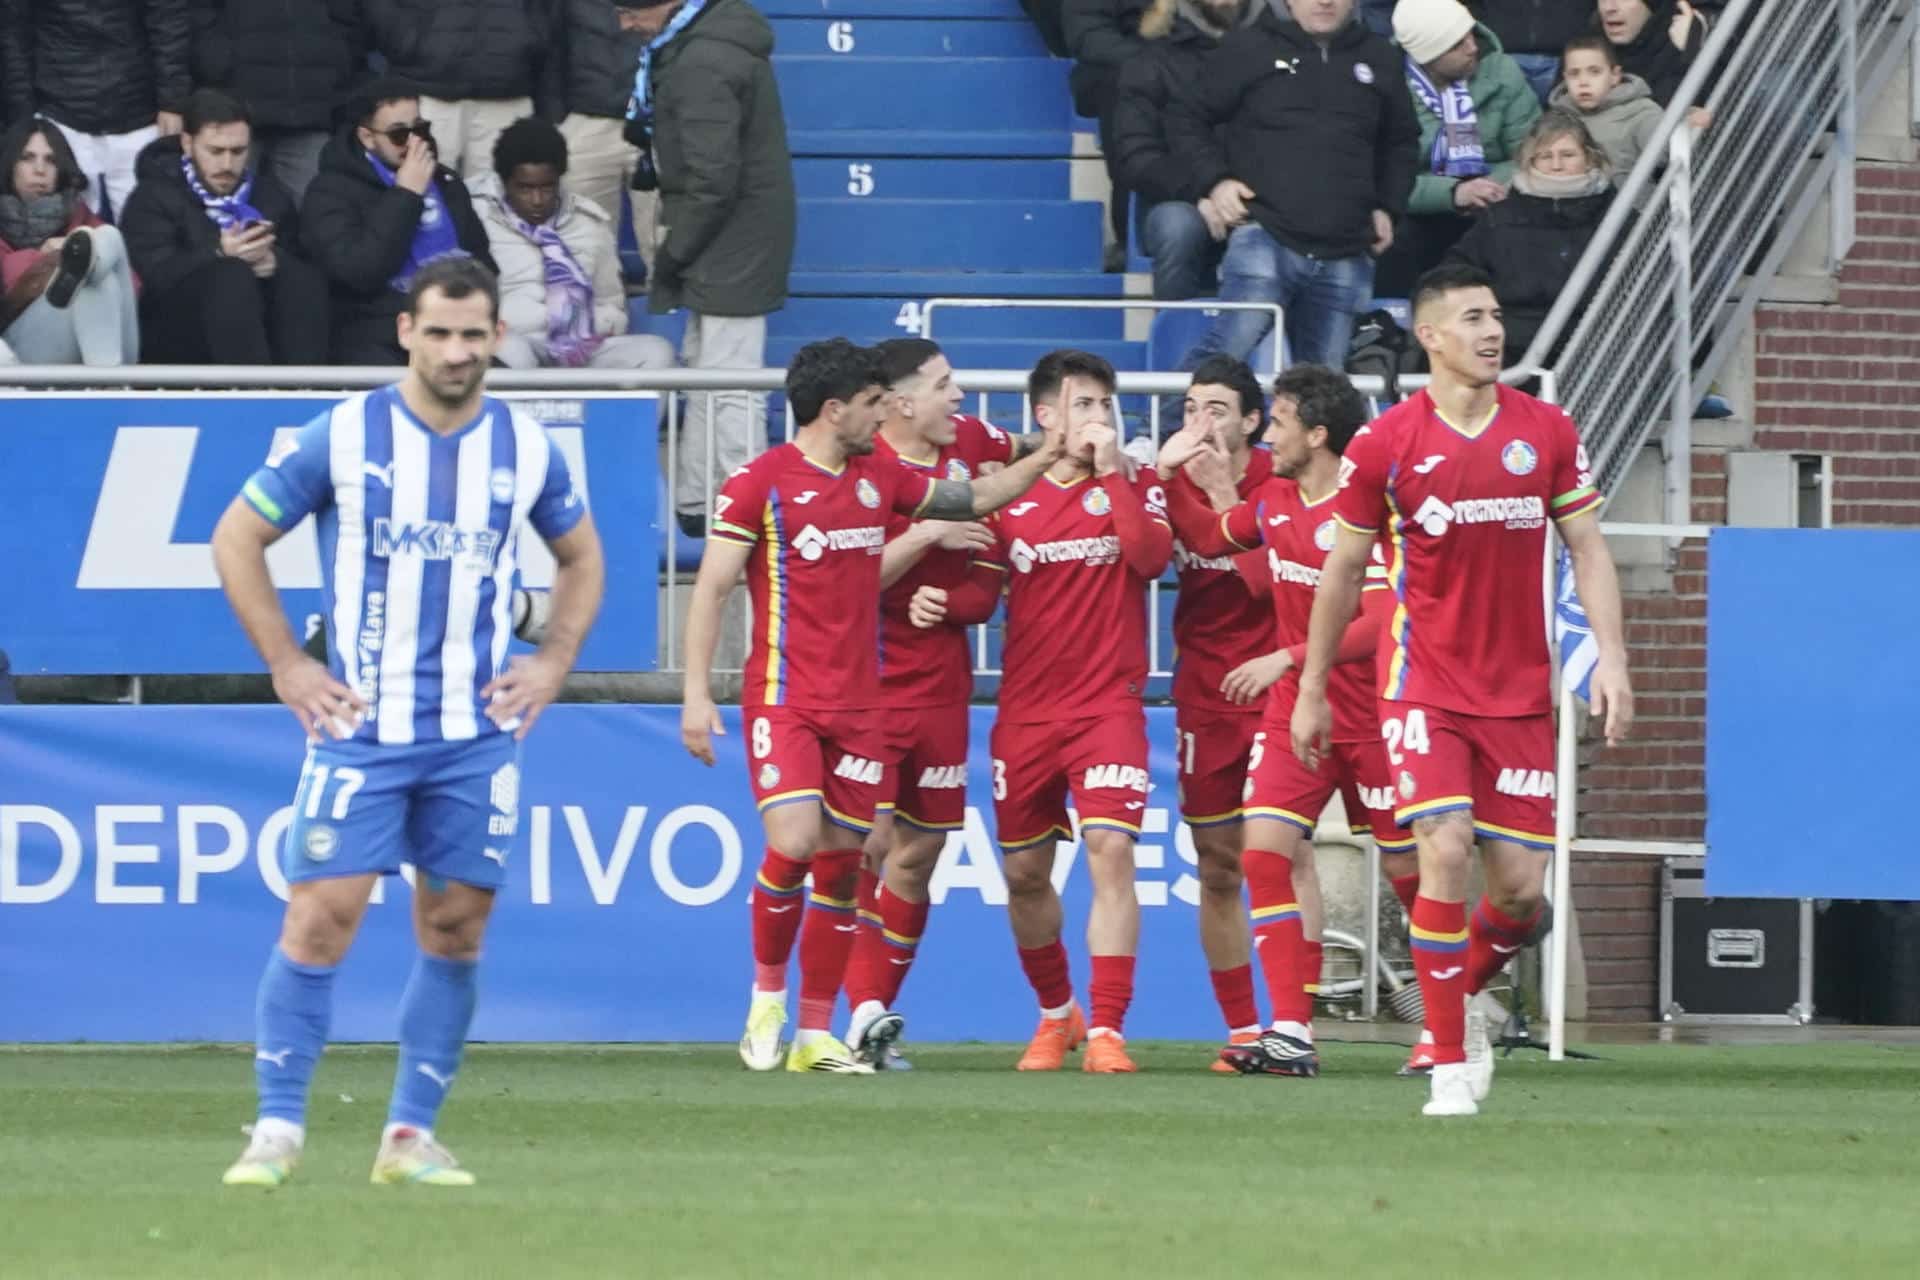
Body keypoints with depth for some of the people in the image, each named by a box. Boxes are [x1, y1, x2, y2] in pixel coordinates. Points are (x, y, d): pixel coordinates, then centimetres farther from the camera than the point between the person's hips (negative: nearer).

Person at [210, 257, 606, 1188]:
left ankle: (411, 1136, 11)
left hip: (477, 735, 3)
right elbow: (236, 538, 3)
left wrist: (552, 664, 8)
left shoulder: (526, 448, 5)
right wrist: (287, 667, -2)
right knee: (320, 921, -9)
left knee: (454, 932, 3)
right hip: (361, 725, -3)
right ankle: (277, 1129, -3)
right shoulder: (343, 437, -4)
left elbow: (581, 558, 22)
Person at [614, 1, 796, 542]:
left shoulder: (702, 64, -23)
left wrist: (673, 253, -13)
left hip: (730, 243, -11)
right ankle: (693, 506, 30)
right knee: (703, 369, 20)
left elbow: (712, 178, -24)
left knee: (729, 388, -8)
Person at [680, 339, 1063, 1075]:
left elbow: (972, 500, 25)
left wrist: (1045, 458, 14)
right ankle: (767, 994, 4)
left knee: (841, 867, 3)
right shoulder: (759, 484, -5)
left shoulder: (880, 478, 12)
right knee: (794, 843, -19)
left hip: (860, 705, 6)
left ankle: (816, 1035, 9)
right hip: (785, 701, -6)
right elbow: (710, 590, -6)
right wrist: (696, 693, -13)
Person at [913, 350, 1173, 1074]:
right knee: (1023, 872, 8)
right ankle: (1056, 1014, 31)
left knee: (1110, 852, -18)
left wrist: (1112, 472, -15)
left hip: (1109, 706, -3)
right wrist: (942, 603, -12)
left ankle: (1105, 1030, -16)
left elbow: (1153, 556, -15)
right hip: (1026, 710, 3)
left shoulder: (1135, 486, 3)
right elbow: (983, 588, 9)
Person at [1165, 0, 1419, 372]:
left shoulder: (1379, 59, 16)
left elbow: (1401, 143, 30)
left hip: (1346, 256, 4)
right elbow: (1186, 118, 10)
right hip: (1265, 240, -4)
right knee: (1231, 345, -21)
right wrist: (1215, 181, -4)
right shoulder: (1249, 50, 4)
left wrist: (1387, 208, 17)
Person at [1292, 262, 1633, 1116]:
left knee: (1522, 888, -2)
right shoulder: (1385, 445, -4)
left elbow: (1586, 548, 7)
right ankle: (1450, 1063, -8)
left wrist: (1611, 656, -6)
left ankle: (1467, 993, 32)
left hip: (1520, 692, 3)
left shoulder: (1547, 433, 3)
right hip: (1424, 686, -3)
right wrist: (1310, 690, 9)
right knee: (1445, 853, -18)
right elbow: (1342, 570, 5)